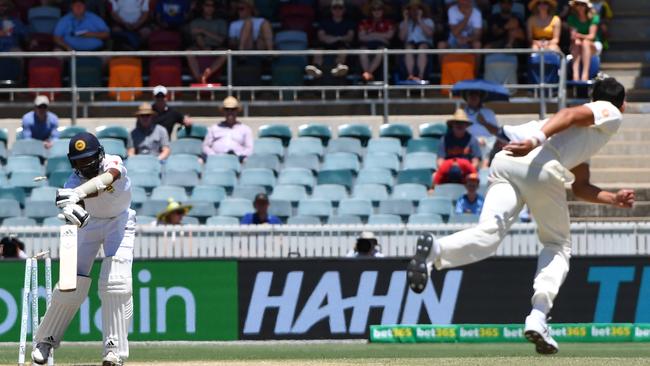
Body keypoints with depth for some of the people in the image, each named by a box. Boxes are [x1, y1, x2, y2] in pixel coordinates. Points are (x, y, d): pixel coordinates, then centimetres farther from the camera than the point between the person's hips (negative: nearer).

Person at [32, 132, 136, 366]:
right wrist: (69, 209, -70)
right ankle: (45, 340, 16)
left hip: (119, 221, -1)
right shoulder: (74, 182, -25)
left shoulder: (113, 164, -29)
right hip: (89, 222, 1)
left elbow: (105, 180, -53)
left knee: (116, 282, -17)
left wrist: (78, 194, -70)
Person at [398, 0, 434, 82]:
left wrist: (419, 20, -5)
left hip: (425, 42, -1)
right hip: (411, 43, 1)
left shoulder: (428, 21, 14)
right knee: (409, 47, -36)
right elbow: (402, 37, 1)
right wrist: (406, 21, 1)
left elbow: (429, 33, -9)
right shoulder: (405, 23, 19)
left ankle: (421, 76, -50)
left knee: (422, 47, -38)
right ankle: (410, 75, -49)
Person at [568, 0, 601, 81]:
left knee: (585, 42, -35)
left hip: (593, 45, -2)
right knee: (576, 44, -33)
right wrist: (576, 39, -36)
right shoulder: (572, 18, -3)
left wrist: (580, 36, -37)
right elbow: (573, 36, -12)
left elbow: (592, 36, -18)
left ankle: (585, 74, -45)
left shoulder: (594, 18, -10)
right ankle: (575, 74, -47)